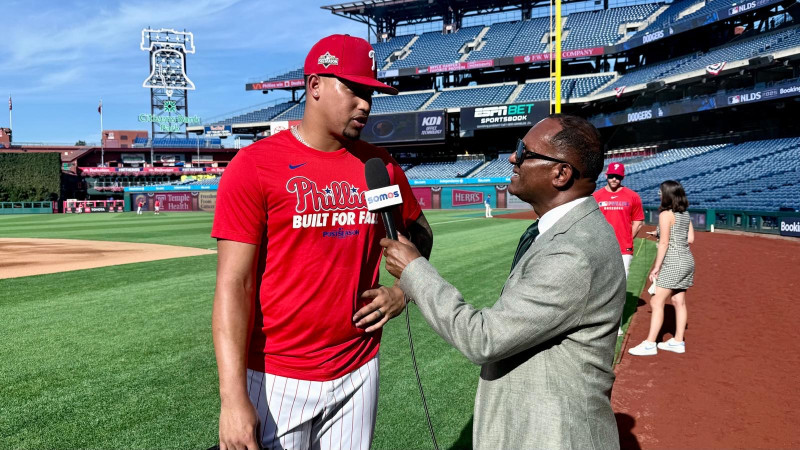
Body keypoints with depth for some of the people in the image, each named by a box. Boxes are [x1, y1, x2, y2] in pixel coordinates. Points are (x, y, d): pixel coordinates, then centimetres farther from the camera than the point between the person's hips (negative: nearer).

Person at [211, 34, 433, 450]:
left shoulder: (381, 166, 4)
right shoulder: (255, 165, -11)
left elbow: (419, 234, 21)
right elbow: (233, 284, -14)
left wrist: (402, 292, 2)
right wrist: (232, 397, -20)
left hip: (358, 371, 5)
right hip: (277, 379, -4)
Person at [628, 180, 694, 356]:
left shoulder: (666, 214, -14)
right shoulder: (685, 214, 10)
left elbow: (664, 243, -17)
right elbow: (690, 238, 12)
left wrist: (656, 267, -15)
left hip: (673, 263, -9)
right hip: (687, 260, 9)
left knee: (657, 302, -6)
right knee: (679, 302, 14)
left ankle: (650, 344, -5)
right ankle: (678, 341, 20)